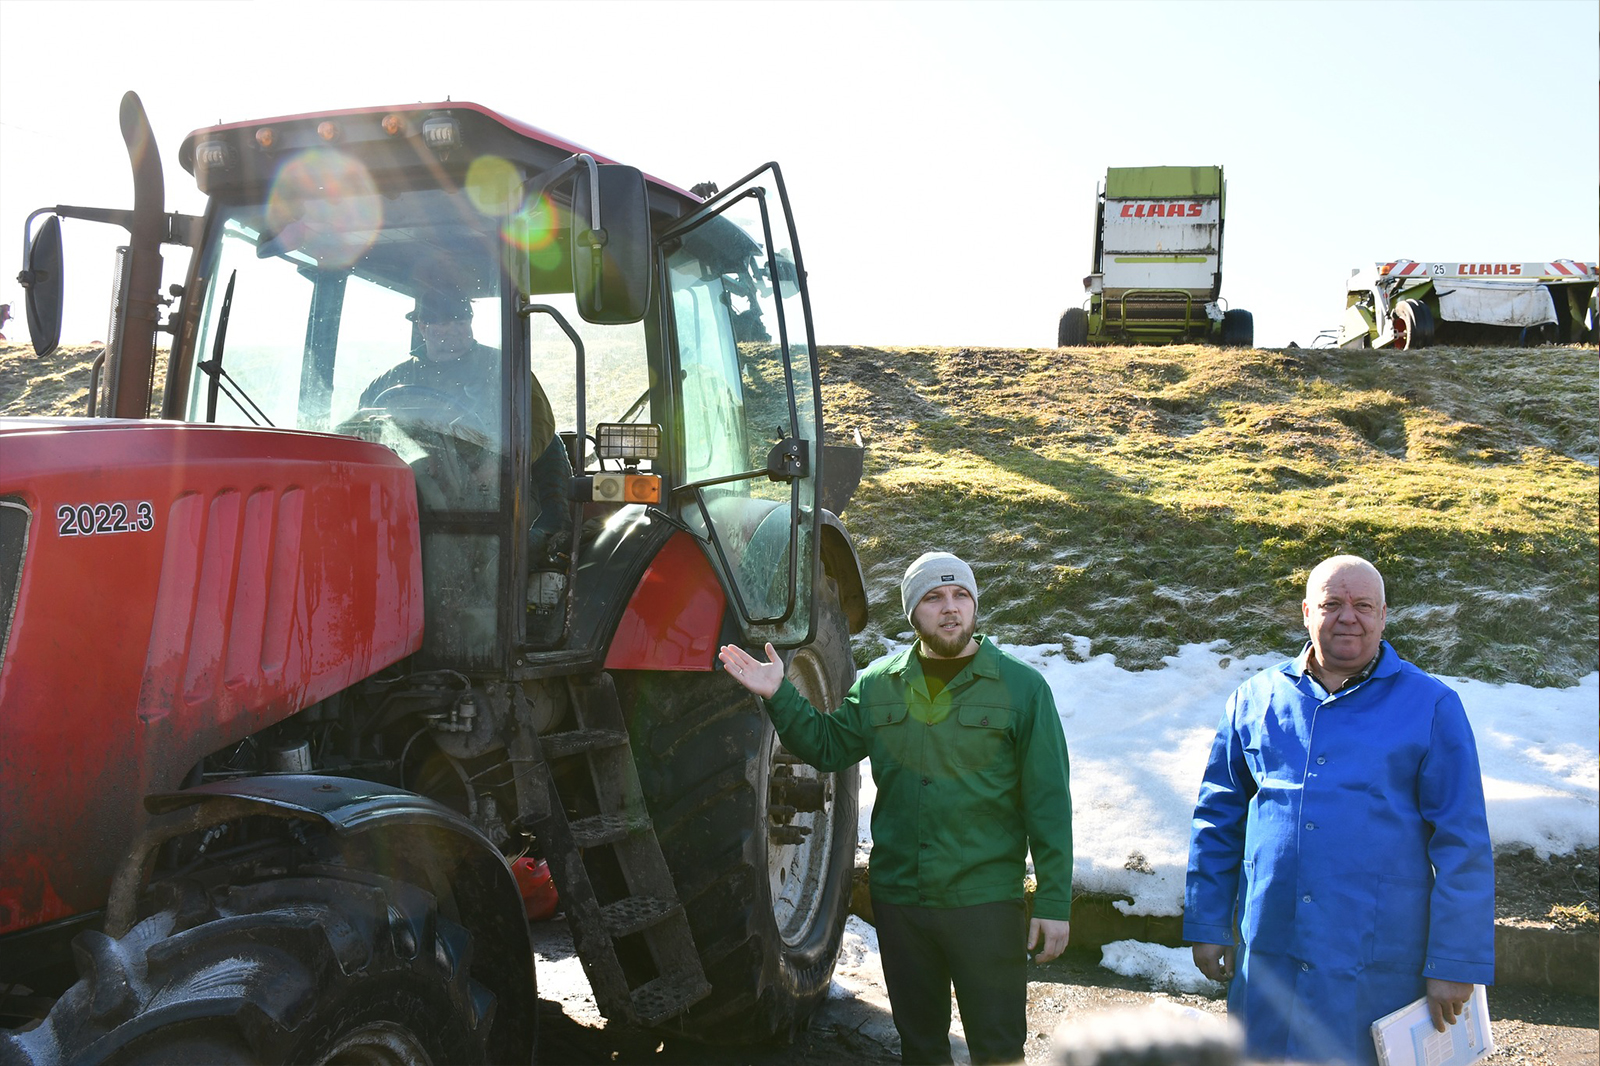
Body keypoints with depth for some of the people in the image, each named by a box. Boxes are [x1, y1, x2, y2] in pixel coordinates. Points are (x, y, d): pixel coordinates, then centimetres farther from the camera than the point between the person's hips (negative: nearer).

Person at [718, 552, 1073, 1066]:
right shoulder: (877, 685, 6)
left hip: (986, 903, -3)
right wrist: (779, 695, -4)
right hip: (898, 901, 4)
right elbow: (826, 747, 10)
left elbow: (1049, 802, -5)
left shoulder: (1022, 687, -4)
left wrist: (1054, 902, -8)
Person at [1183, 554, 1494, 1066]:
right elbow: (1217, 820, 11)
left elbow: (1463, 845, -2)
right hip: (1269, 951, 3)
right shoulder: (1256, 699, 6)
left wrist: (1455, 962, -4)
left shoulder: (1430, 706, -1)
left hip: (1376, 963, -2)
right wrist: (1206, 925, 9)